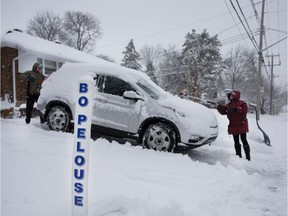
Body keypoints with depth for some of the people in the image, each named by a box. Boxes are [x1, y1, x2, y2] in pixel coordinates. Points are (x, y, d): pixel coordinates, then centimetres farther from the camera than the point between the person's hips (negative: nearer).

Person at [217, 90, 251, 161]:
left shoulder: (241, 103, -7)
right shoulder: (228, 105, 11)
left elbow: (244, 110, -22)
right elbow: (223, 111, 8)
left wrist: (236, 109, -29)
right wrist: (220, 108, -10)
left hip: (241, 125, -6)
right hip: (233, 126, 6)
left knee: (244, 141, -4)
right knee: (236, 142, 11)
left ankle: (248, 157, 4)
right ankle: (239, 156, 20)